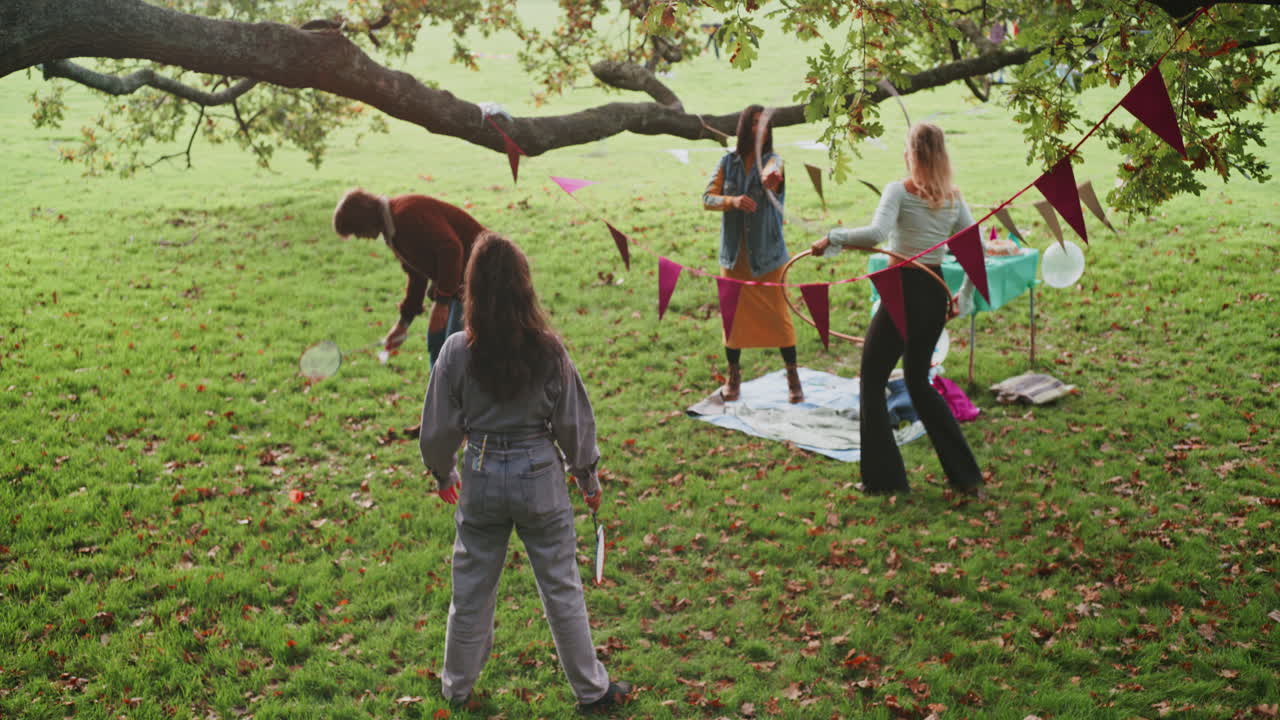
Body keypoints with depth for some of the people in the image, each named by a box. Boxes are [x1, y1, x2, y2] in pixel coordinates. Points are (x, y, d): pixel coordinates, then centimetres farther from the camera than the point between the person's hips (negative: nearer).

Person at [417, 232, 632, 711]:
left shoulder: (457, 351, -12)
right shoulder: (547, 350, -12)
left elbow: (439, 428, -2)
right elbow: (573, 421, -3)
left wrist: (442, 474, 17)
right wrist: (587, 476, 12)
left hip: (482, 478, 1)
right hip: (539, 476, -1)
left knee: (471, 589, 16)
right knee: (561, 587, 12)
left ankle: (457, 687, 33)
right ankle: (592, 689, 23)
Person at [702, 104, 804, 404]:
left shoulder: (773, 160, -8)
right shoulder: (728, 162, 2)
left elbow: (770, 171, -34)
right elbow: (707, 198, -3)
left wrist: (772, 177, -58)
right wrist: (732, 201, -22)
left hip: (767, 253, -3)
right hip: (734, 253, 3)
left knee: (778, 314, 1)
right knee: (733, 315, 10)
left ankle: (792, 376, 16)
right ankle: (734, 376, 27)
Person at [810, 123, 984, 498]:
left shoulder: (899, 190, -10)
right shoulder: (954, 199, 7)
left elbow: (876, 233, -28)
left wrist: (833, 236, -16)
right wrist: (963, 296, 19)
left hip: (903, 293, -6)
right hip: (935, 295, 6)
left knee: (872, 383, 9)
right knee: (919, 382, 22)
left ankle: (884, 477, 11)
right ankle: (966, 476, 22)